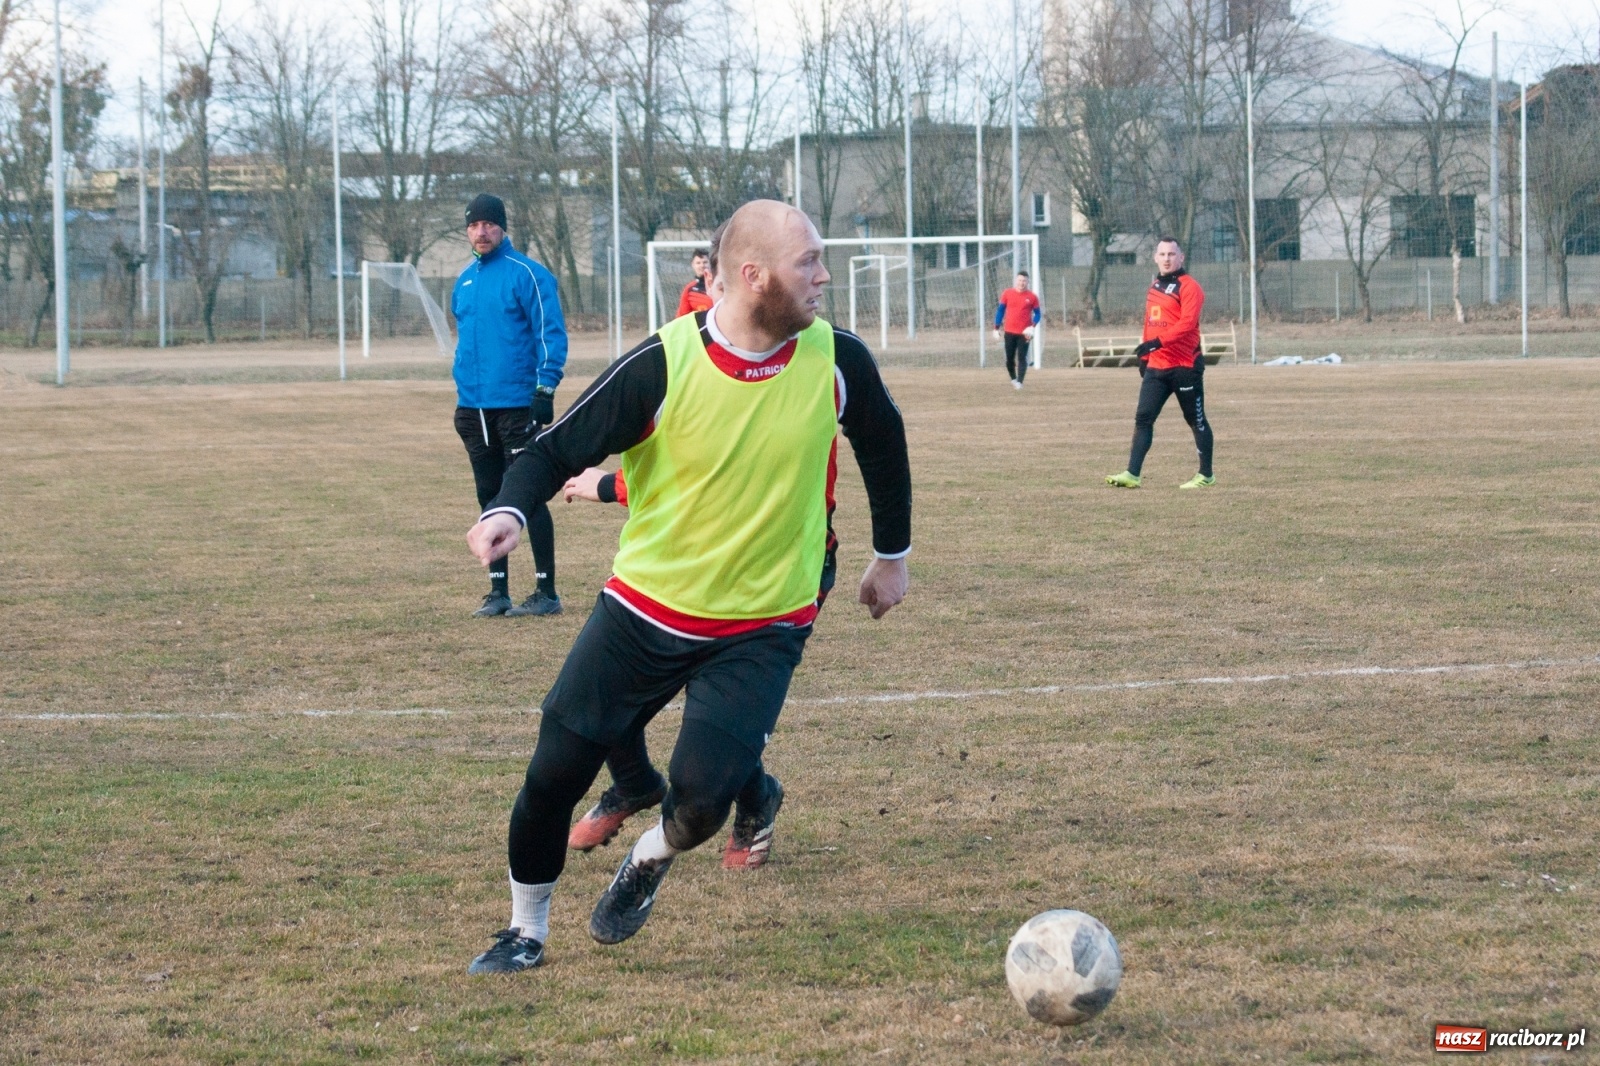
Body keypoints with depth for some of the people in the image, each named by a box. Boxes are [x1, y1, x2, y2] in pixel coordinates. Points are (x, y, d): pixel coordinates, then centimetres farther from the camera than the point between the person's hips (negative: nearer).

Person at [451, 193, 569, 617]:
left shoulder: (526, 274, -7)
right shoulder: (465, 281, 14)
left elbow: (551, 332, -10)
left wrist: (545, 388, -18)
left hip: (517, 404, -7)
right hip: (475, 407, 7)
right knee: (490, 498, 9)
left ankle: (546, 592, -2)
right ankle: (498, 592, 14)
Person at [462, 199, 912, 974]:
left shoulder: (835, 362, -10)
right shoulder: (663, 366, -17)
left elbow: (883, 441, 12)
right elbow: (559, 448, -11)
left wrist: (892, 553, 19)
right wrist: (508, 509, -31)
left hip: (763, 626, 0)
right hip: (646, 607, 0)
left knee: (702, 796, -17)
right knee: (554, 771, 0)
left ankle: (650, 861, 20)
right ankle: (526, 930, 27)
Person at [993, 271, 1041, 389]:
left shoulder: (1032, 297, 0)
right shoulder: (1007, 294, 2)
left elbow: (1037, 314, 7)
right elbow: (1000, 311, 8)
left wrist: (1032, 327, -11)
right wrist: (996, 328, 4)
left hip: (1024, 333, -2)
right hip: (1009, 332, 2)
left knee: (1022, 358, -7)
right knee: (1009, 358, 6)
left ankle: (1019, 382, -7)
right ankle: (1013, 379, 26)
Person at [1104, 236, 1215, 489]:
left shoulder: (1189, 287, -9)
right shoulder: (1154, 287, 16)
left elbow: (1187, 323, -21)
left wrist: (1157, 342, -29)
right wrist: (1144, 356, 20)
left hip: (1185, 366, -7)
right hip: (1156, 367, 7)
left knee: (1196, 420, 4)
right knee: (1143, 418, -2)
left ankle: (1206, 475, 13)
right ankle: (1132, 474, -6)